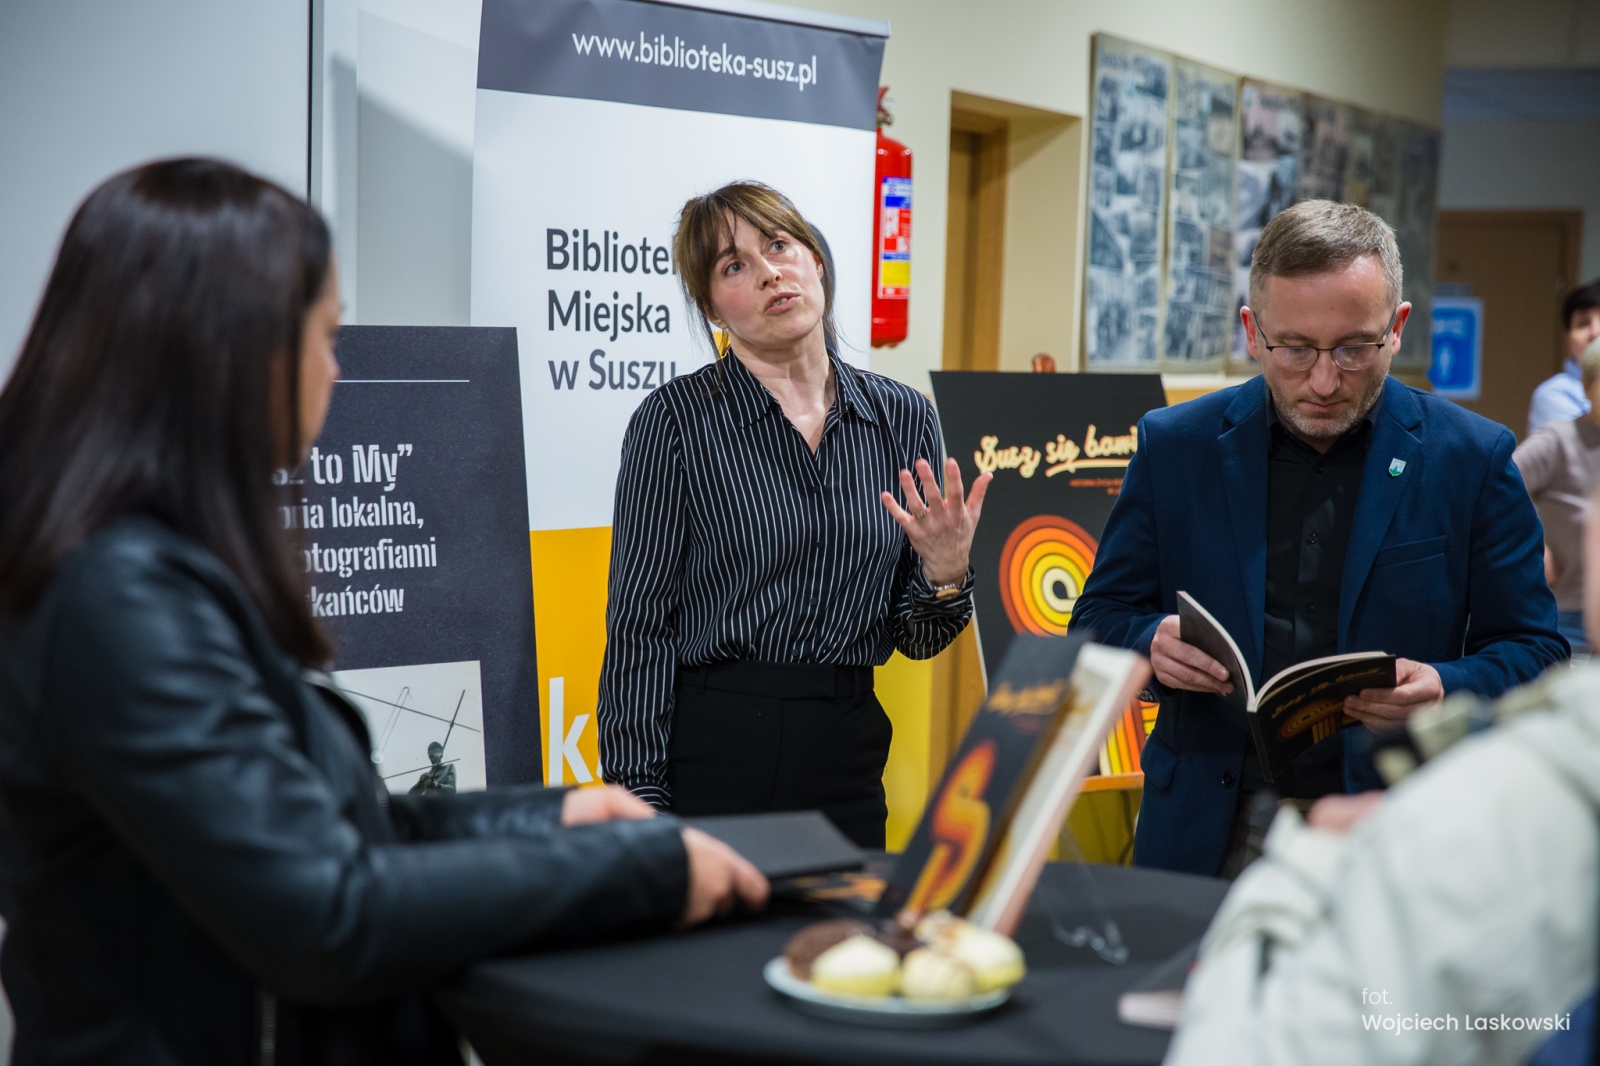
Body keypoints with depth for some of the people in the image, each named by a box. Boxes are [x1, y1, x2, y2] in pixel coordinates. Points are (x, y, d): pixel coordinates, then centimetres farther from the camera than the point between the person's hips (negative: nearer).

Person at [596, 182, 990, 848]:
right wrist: (639, 795, -11)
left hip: (847, 755, 4)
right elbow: (640, 625, -6)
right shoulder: (676, 420, -6)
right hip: (711, 747, -3)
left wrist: (945, 574, -11)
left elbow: (914, 639, 9)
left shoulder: (903, 417, 5)